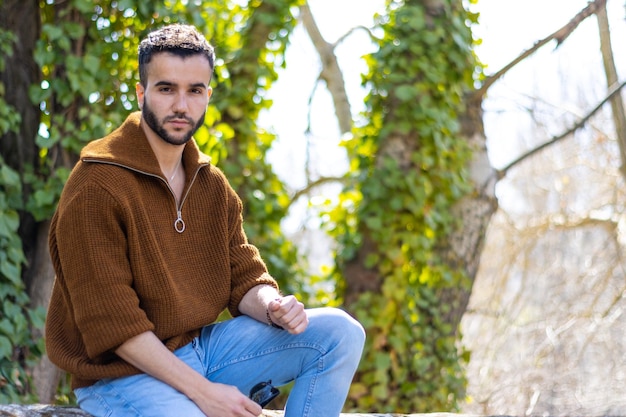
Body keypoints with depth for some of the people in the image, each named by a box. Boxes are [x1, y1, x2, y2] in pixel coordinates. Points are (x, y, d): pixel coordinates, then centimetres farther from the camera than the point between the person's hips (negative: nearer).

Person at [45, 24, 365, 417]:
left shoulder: (212, 185, 9)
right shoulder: (96, 188, -16)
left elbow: (244, 279, 10)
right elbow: (111, 324, -20)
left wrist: (273, 307, -16)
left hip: (202, 347, 8)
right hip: (125, 370, -8)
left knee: (340, 331, -1)